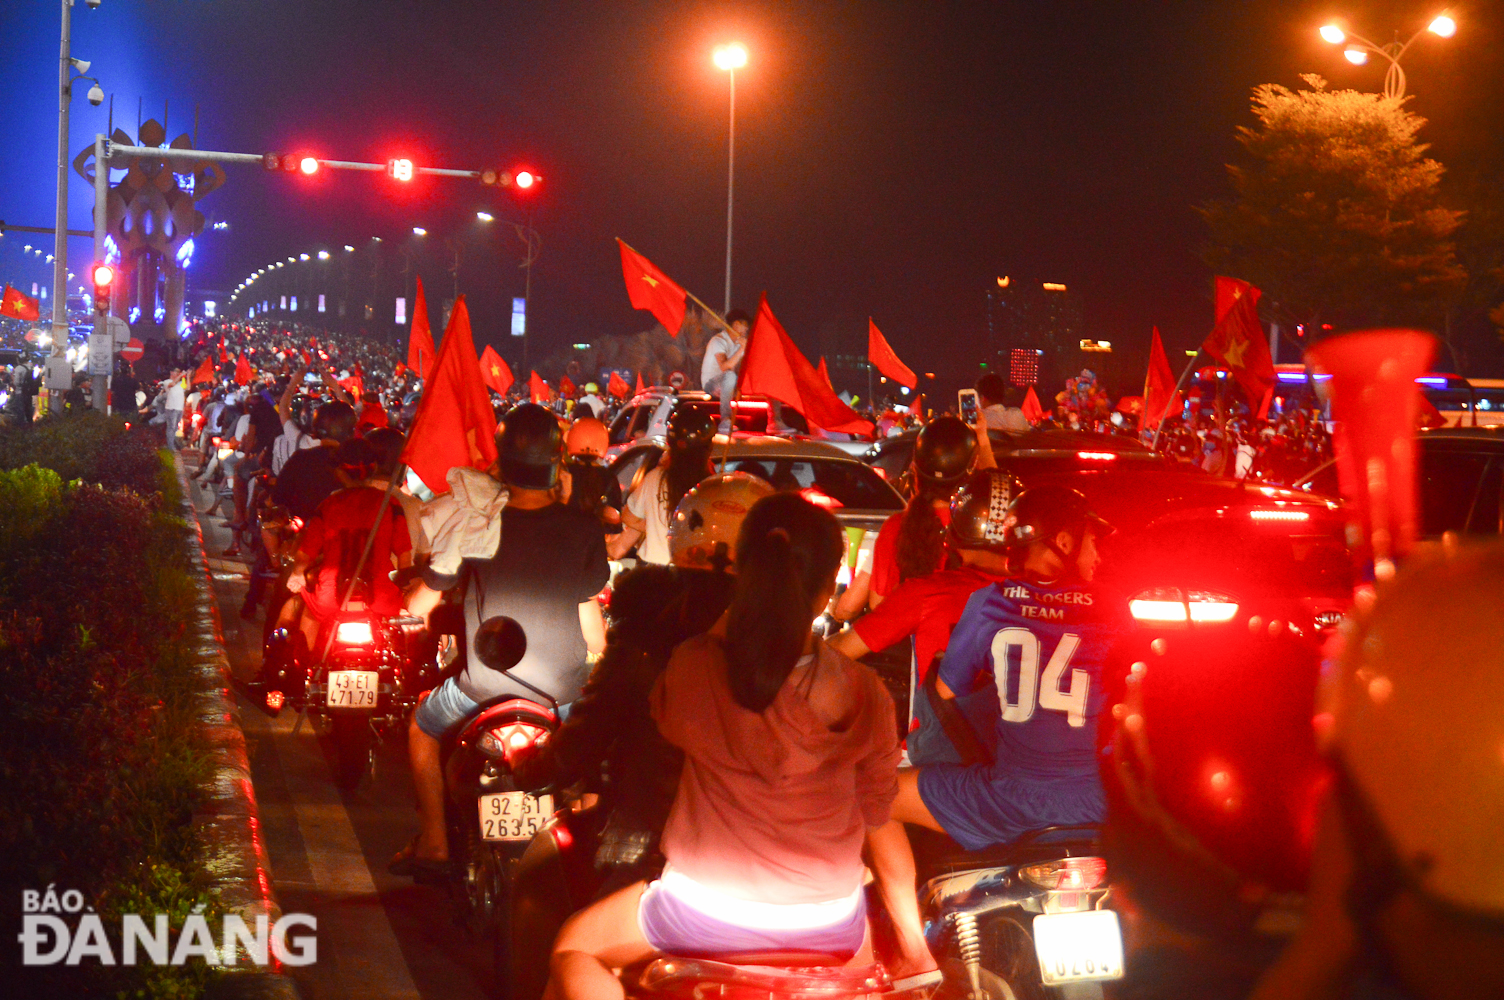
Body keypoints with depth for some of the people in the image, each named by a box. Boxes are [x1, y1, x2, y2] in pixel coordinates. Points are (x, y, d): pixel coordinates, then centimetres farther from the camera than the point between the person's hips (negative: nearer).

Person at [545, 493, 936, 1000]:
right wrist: (914, 942, 8)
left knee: (572, 948, 23)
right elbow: (881, 822, -4)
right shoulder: (864, 694, -14)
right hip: (829, 924, 2)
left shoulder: (693, 666, -18)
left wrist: (728, 621, 5)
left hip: (705, 913, -1)